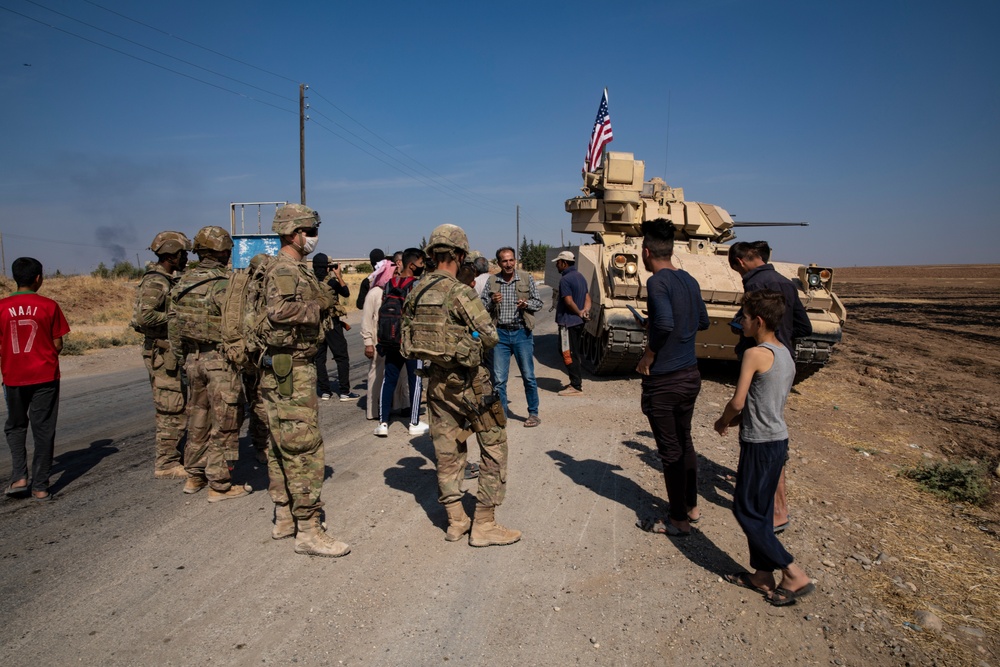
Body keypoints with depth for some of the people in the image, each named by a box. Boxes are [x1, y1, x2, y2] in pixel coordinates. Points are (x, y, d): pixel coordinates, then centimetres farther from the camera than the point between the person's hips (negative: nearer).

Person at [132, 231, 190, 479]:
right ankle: (166, 465, 5)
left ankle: (170, 457, 26)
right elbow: (144, 317, -28)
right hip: (162, 354, -10)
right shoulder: (155, 282, -15)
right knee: (171, 411, -4)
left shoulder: (168, 281, 15)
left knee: (181, 408, 15)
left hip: (173, 352, 10)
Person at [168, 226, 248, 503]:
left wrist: (181, 358, 18)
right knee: (224, 423, 3)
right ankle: (220, 485, 9)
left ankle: (194, 476, 30)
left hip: (193, 358, 7)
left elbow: (173, 323, 10)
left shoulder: (183, 282, 5)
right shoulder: (223, 284, -17)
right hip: (220, 361, -7)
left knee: (198, 418, 19)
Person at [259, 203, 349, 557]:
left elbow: (324, 301, 13)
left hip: (294, 369, 11)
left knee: (283, 447, 16)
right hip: (290, 371, -11)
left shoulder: (298, 270, 17)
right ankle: (308, 531, 0)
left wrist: (323, 300, -5)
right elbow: (280, 309, -32)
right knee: (305, 450, -7)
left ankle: (284, 518, 28)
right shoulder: (284, 270, -15)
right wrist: (314, 309, -19)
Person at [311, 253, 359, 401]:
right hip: (332, 324, -4)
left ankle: (324, 391, 11)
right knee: (342, 357, 2)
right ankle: (344, 392, 1)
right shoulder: (331, 282, -9)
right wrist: (339, 275, -1)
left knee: (319, 358, 10)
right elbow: (346, 293, -1)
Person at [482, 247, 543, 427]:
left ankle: (533, 413, 17)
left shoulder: (526, 278, 3)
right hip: (500, 333, 1)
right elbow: (480, 305, 7)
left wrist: (526, 304, -14)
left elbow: (538, 303, 6)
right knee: (498, 379, 2)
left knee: (528, 376, 4)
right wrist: (491, 302, -13)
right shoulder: (491, 282, 5)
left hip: (522, 332, -1)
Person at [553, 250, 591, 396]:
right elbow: (587, 298, 12)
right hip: (579, 323, 10)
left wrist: (579, 313, -8)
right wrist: (585, 311, -4)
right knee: (574, 353, 18)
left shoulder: (565, 279, -16)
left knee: (569, 355, -5)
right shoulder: (581, 277, 14)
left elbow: (569, 301, -20)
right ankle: (577, 382, 24)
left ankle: (576, 387, -4)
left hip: (568, 321, -10)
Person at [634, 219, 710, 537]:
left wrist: (648, 356, -18)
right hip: (691, 376, 8)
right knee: (684, 442, 21)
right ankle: (691, 508, 34)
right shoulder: (689, 279, 7)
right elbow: (703, 321, 18)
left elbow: (664, 323, -33)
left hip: (663, 381, -8)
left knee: (671, 451, 4)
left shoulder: (658, 281, -18)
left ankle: (678, 521, 16)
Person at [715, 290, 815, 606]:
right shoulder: (785, 354, 9)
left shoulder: (755, 354, -19)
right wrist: (735, 421, 11)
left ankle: (794, 574, 4)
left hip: (760, 444, -9)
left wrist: (722, 421, 0)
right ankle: (762, 575, 25)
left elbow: (737, 402, -20)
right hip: (779, 439, 9)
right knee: (760, 510, 16)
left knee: (746, 511, 2)